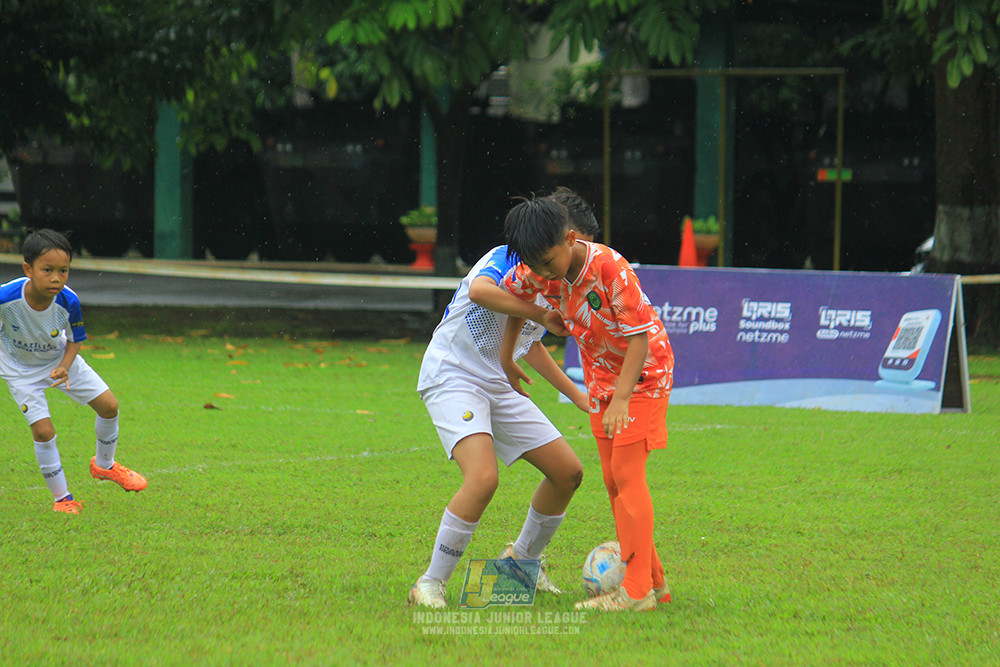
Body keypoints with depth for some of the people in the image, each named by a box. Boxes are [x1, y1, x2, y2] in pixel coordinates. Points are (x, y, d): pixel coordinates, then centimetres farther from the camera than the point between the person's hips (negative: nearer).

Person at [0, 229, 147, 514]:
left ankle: (104, 465, 30)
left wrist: (65, 368, -26)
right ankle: (62, 499, 8)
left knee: (109, 405, 1)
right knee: (43, 430, -13)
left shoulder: (68, 301, -29)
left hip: (59, 359, 3)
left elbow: (75, 339, -9)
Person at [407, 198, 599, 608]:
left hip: (499, 388, 9)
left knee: (568, 472, 6)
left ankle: (521, 560, 28)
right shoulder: (506, 259, -13)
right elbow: (479, 290, -37)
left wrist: (577, 397, 31)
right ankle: (431, 584, -18)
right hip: (452, 376, -9)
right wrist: (545, 315, -33)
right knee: (483, 477, -29)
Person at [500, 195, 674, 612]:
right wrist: (506, 357, 15)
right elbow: (514, 294, 12)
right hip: (601, 376, 7)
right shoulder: (538, 272, -12)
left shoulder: (609, 268, -32)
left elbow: (639, 336, -29)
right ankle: (653, 581, 12)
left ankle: (638, 590, -16)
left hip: (643, 372, -7)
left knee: (626, 472, -15)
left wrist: (621, 398, -36)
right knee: (614, 479, 5)